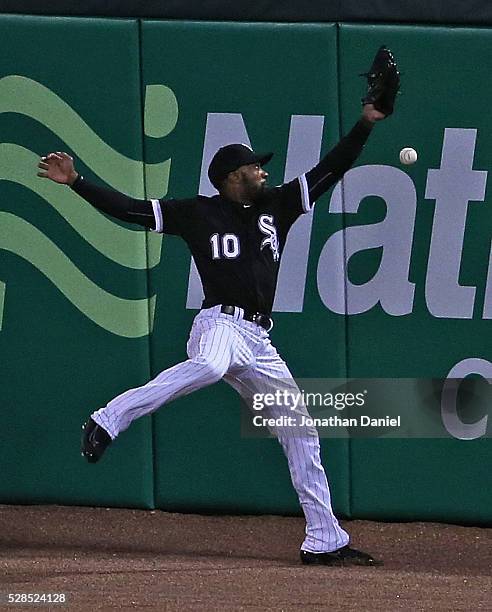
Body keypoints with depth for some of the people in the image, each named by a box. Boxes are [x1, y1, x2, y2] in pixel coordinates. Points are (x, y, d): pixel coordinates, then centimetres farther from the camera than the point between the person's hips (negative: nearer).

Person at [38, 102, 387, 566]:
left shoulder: (277, 205, 17)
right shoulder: (198, 213, 5)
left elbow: (331, 169, 17)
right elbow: (130, 209, 3)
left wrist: (365, 124, 8)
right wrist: (76, 183, -5)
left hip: (259, 341, 6)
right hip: (221, 322, -6)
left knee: (300, 432, 6)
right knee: (208, 366, -43)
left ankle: (325, 541, 12)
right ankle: (107, 422, -38)